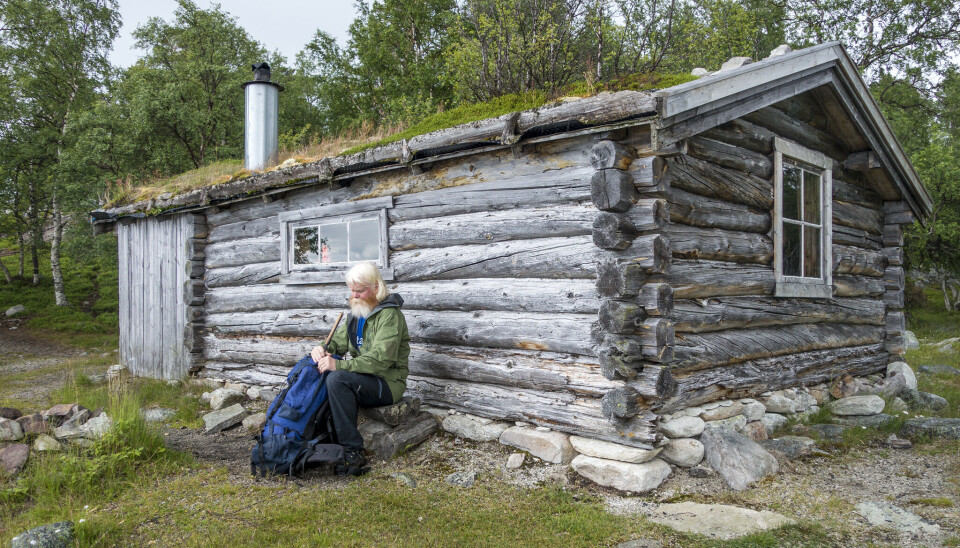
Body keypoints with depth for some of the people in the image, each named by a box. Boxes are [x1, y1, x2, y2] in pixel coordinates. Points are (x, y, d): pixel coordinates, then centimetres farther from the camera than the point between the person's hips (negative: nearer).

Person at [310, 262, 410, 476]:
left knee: (338, 378, -30)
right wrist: (323, 349, -7)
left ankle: (353, 452, -28)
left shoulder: (389, 315, -15)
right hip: (363, 380, 9)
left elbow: (380, 360, -26)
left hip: (387, 384, -8)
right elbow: (339, 340, 17)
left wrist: (338, 364, -29)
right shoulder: (357, 311, 14)